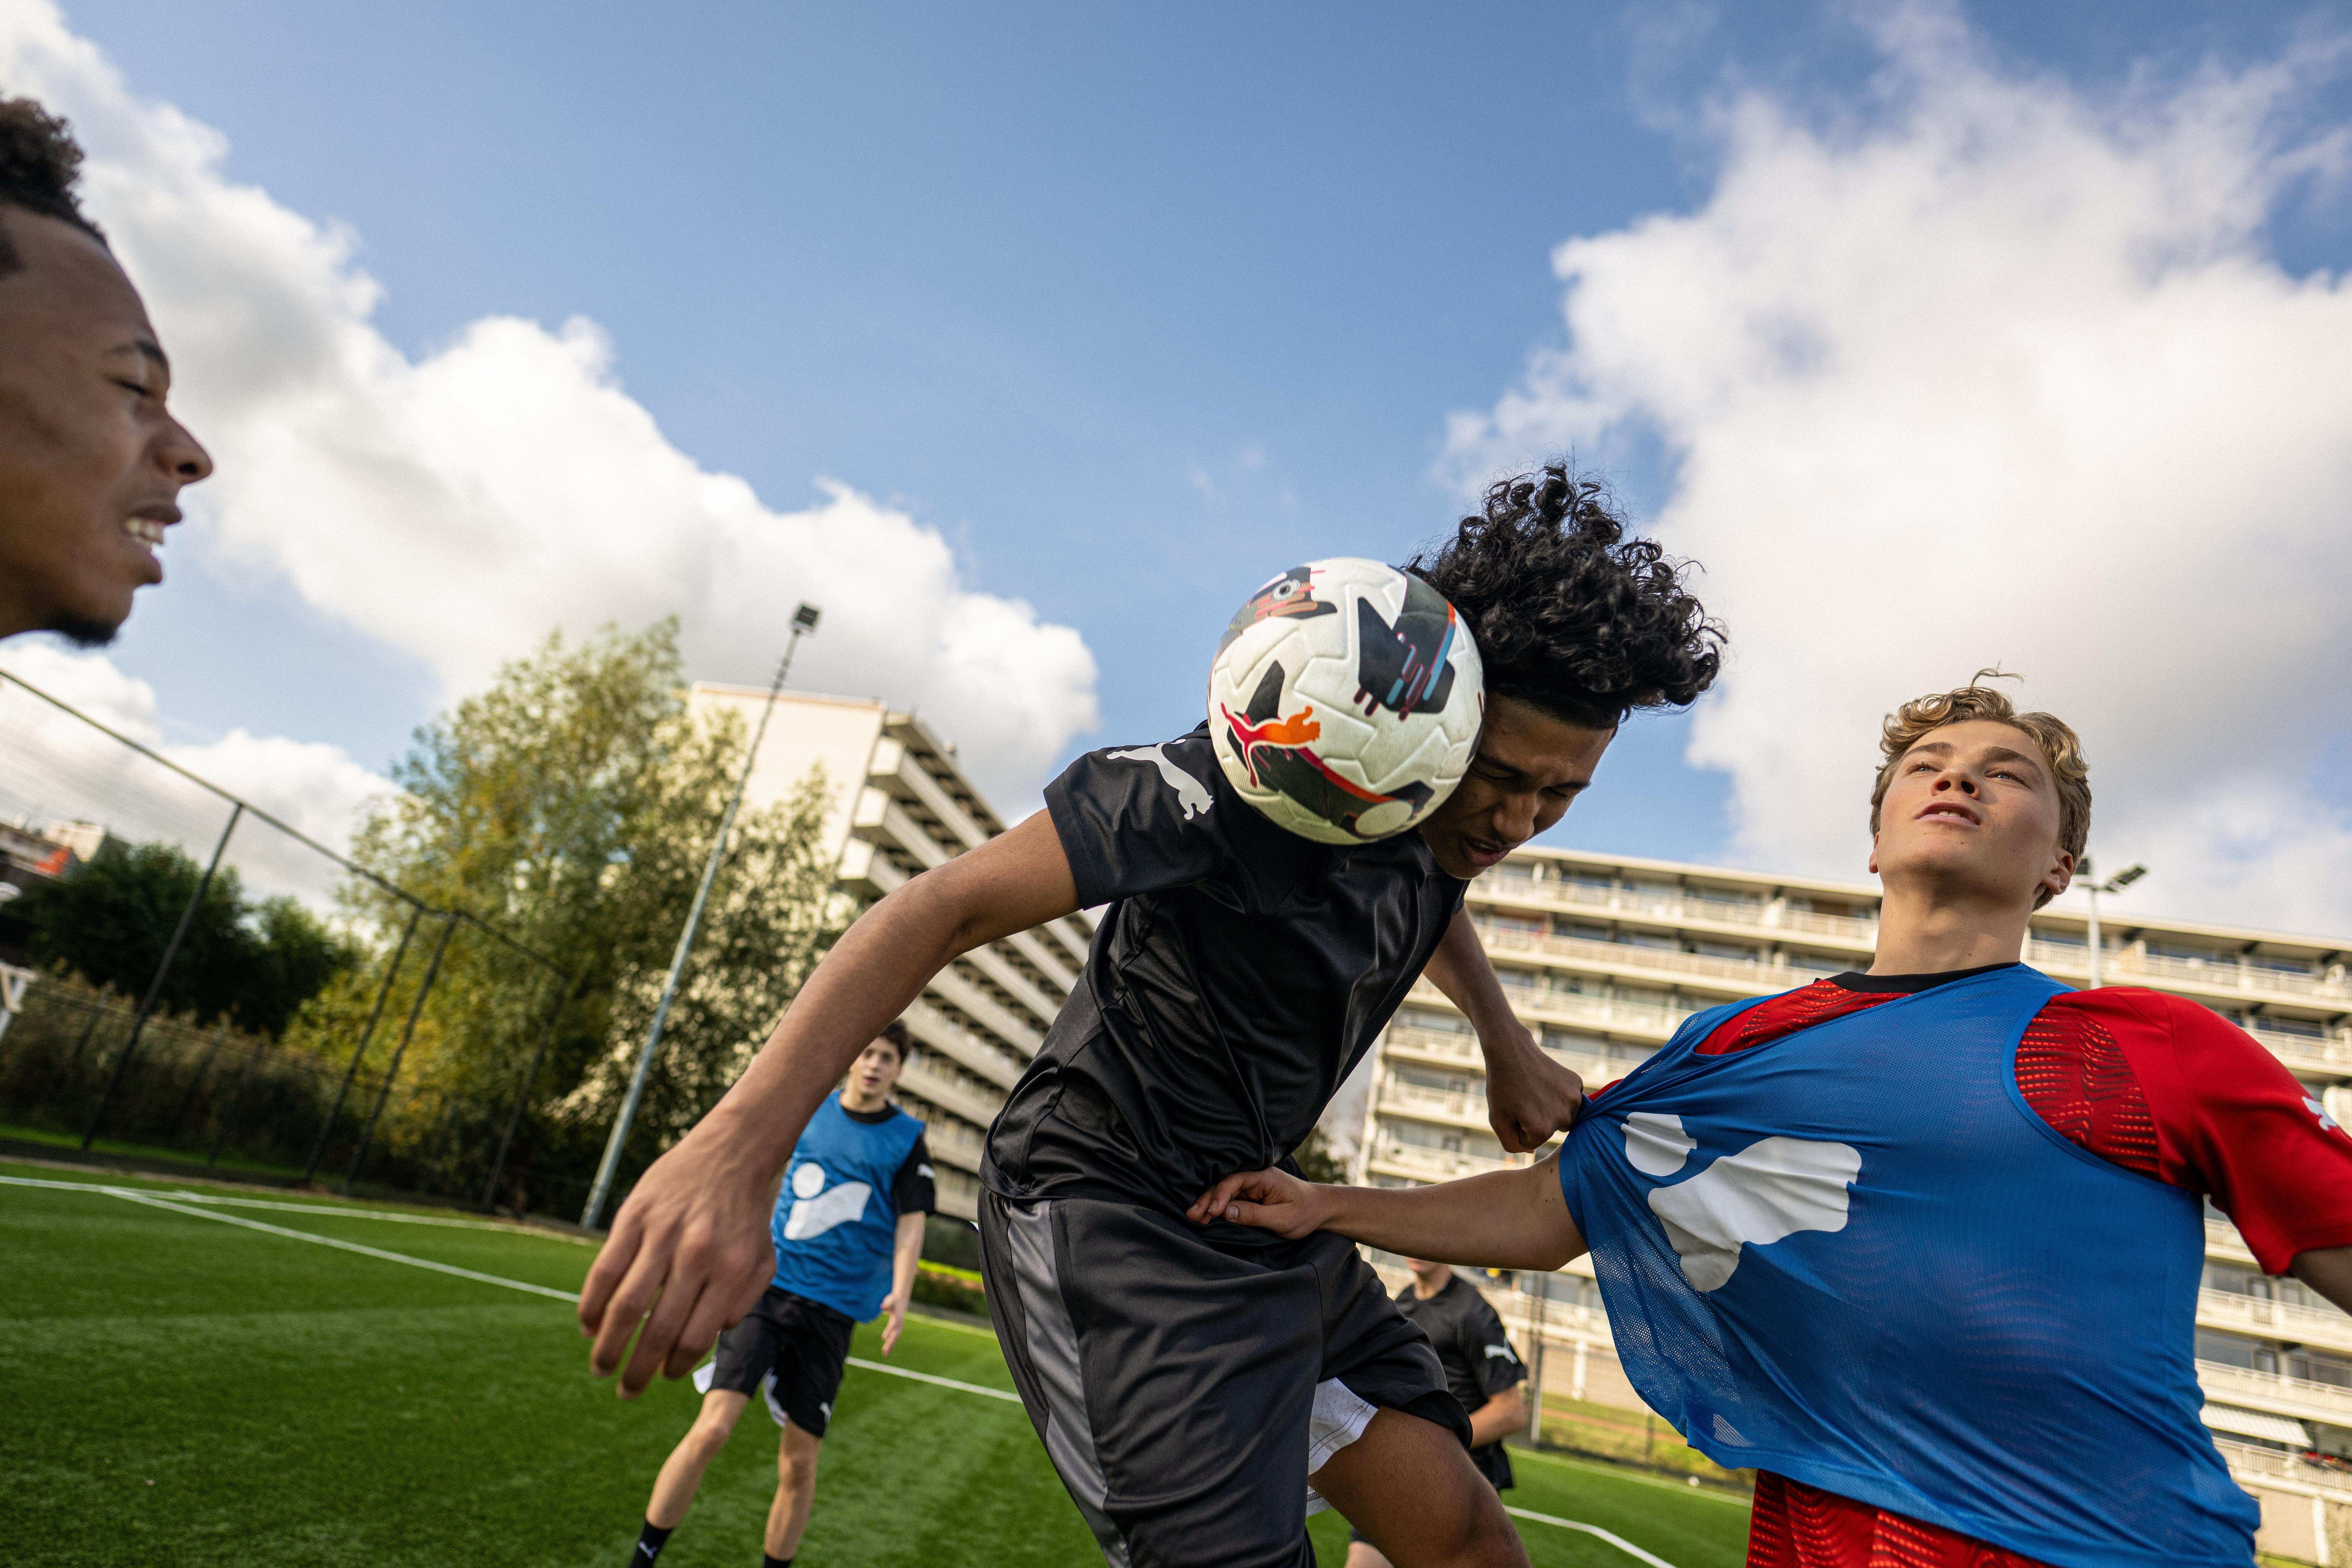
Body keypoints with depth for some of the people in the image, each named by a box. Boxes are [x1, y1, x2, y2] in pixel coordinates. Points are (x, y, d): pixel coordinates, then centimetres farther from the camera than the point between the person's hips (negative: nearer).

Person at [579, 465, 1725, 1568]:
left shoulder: (1459, 799, 0)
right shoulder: (1251, 780, -26)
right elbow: (949, 907, -32)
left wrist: (1505, 1042, 17)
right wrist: (732, 1147, -41)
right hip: (1108, 1207, -8)